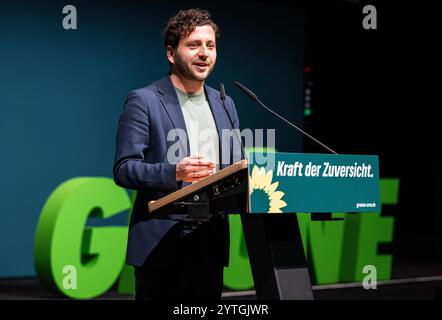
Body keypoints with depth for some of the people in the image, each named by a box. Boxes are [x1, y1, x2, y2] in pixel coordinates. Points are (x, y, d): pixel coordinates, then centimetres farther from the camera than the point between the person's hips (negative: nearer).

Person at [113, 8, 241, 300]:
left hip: (211, 241, 5)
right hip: (161, 243, -5)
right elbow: (124, 170, -9)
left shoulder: (225, 105, 16)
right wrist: (174, 172, -25)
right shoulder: (144, 101, -3)